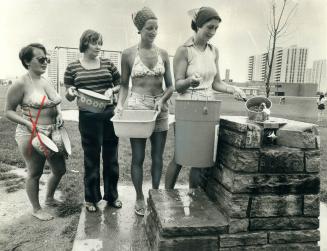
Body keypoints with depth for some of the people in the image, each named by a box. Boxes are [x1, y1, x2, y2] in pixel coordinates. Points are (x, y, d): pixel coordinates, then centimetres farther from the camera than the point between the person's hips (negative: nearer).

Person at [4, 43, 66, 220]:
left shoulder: (46, 81, 8)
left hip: (52, 134, 7)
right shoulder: (21, 84, -12)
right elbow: (8, 111, -8)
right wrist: (29, 124, -21)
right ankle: (36, 209, 29)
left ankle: (49, 198, 42)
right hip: (32, 136, -7)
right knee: (35, 173, 7)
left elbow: (56, 104, 22)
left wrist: (59, 114, 1)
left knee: (59, 169, 16)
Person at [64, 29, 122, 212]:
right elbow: (69, 96, 4)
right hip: (88, 117, -2)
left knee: (111, 156, 10)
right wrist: (70, 93, -18)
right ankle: (91, 198, 26)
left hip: (110, 114, 2)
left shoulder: (108, 64, 7)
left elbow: (120, 85, 13)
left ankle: (112, 195, 28)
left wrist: (112, 90, -8)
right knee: (91, 158, 7)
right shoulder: (73, 67, 2)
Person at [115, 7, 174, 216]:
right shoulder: (128, 54, -1)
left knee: (158, 156, 9)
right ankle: (140, 197, 24)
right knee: (138, 156, 5)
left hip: (160, 109, 2)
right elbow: (124, 84, 5)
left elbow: (170, 86, 5)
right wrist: (120, 104, -11)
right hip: (137, 107, -2)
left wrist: (162, 99, -14)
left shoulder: (163, 54, 4)